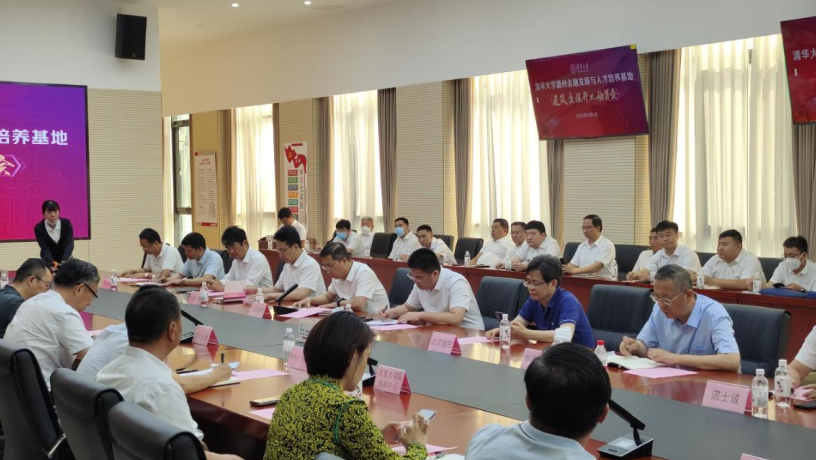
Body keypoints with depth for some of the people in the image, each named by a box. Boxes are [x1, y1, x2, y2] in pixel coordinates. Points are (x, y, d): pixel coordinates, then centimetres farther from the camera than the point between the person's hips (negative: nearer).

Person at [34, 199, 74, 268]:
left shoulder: (66, 223, -18)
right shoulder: (39, 228, -19)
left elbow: (69, 243, -27)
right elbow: (45, 248, -26)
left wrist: (64, 261, -44)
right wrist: (52, 262, -45)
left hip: (65, 259, 1)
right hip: (48, 261, -1)